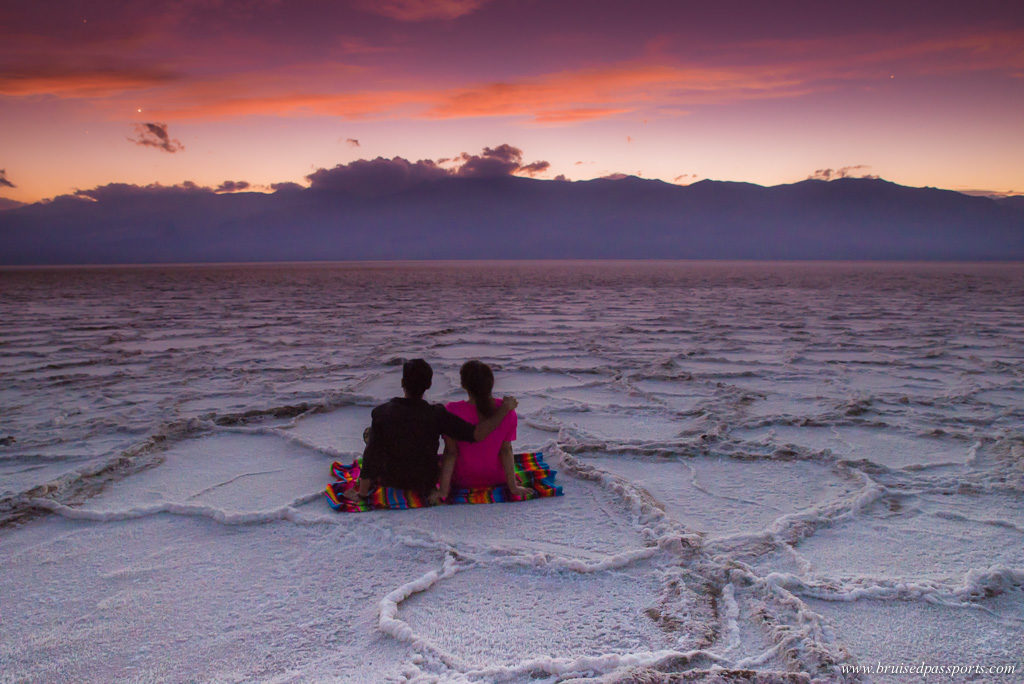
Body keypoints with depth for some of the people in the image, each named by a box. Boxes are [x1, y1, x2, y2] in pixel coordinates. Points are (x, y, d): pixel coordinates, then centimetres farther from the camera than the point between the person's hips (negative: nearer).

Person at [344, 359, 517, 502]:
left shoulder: (381, 413, -21)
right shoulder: (436, 415, -25)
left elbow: (371, 455, -18)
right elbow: (477, 434, -31)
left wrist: (361, 493, -7)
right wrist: (504, 409, -20)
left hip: (391, 481, 1)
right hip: (426, 484, -1)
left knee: (368, 433, 22)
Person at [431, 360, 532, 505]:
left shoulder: (452, 411, -24)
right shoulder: (506, 409, -18)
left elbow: (451, 452, -20)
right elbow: (506, 450, -14)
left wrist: (443, 490, -13)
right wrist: (513, 486, -7)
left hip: (463, 481, -2)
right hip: (497, 479, 2)